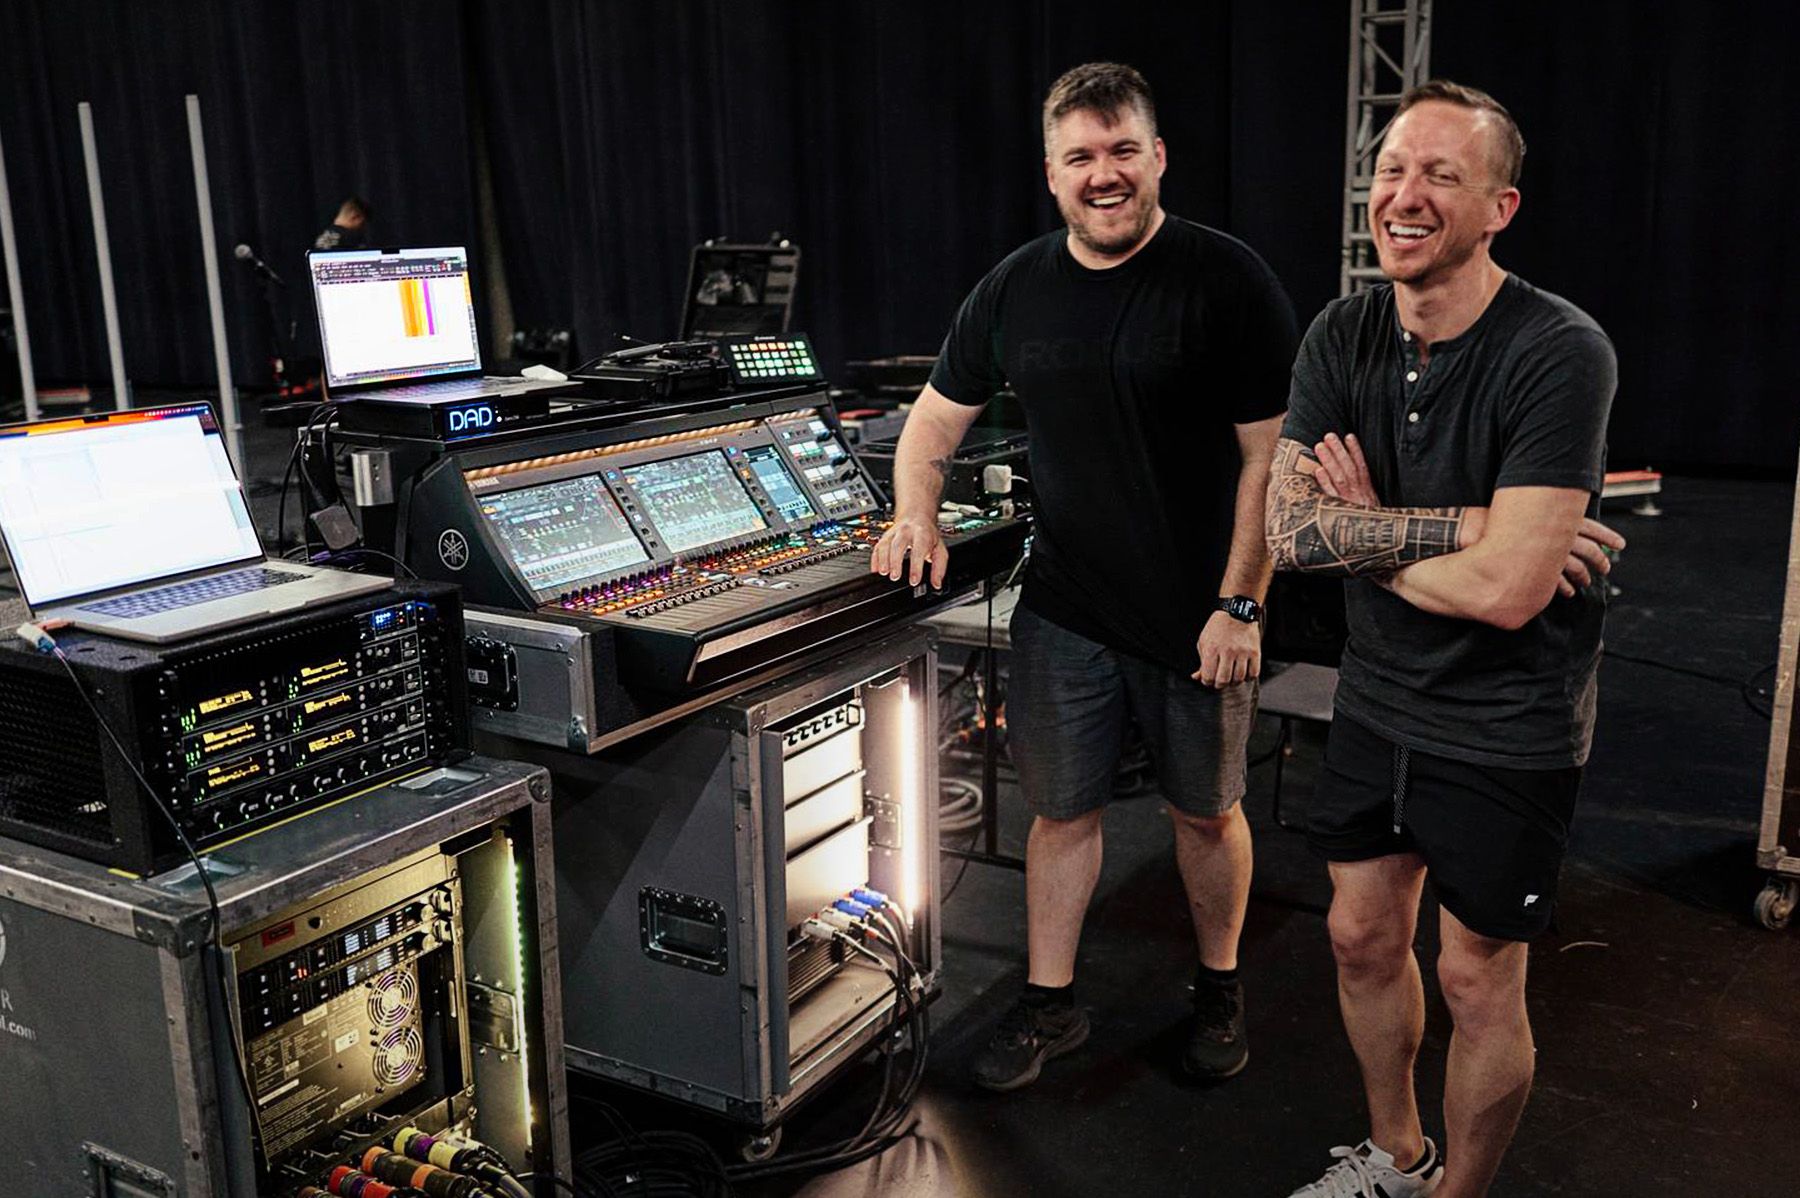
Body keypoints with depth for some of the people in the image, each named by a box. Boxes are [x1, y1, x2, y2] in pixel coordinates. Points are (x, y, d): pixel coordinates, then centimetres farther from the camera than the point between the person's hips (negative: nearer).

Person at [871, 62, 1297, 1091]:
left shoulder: (1226, 280, -10)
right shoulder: (1015, 290, 4)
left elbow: (1273, 456, -11)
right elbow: (937, 421, 14)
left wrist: (1240, 605, -14)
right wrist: (916, 513, -5)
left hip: (1198, 616, -3)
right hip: (1066, 611, 3)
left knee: (1207, 811, 14)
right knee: (1062, 810, 12)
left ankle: (1221, 989, 37)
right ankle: (1051, 1005, 29)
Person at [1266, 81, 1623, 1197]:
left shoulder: (1560, 353, -23)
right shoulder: (1343, 337, -4)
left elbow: (1505, 591, -30)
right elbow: (1288, 529, -14)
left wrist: (1365, 533, -15)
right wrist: (1465, 528, -23)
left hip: (1507, 728, -6)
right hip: (1379, 698, 6)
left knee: (1478, 982, 9)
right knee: (1363, 937, 19)